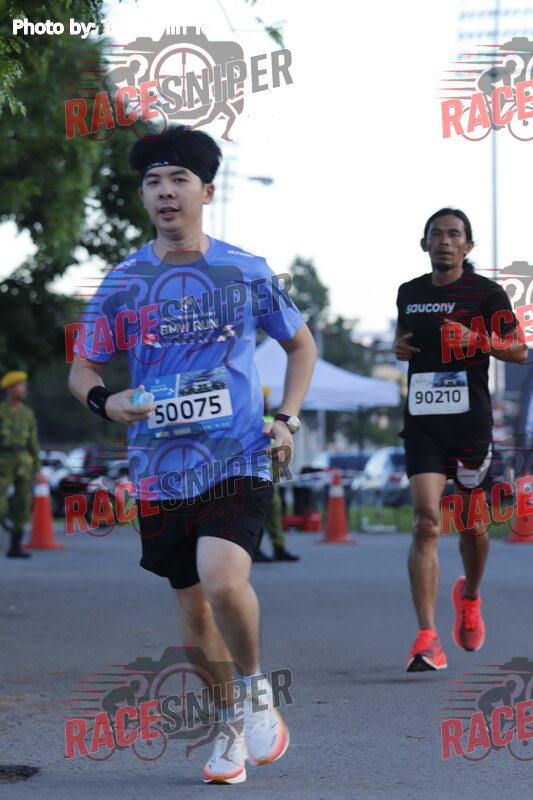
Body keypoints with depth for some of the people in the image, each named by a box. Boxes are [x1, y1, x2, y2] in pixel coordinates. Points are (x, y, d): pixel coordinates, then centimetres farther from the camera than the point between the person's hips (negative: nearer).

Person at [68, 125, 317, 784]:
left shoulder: (247, 273, 2)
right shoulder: (122, 283, 3)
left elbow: (301, 343, 15)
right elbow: (82, 368, 10)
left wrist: (288, 419, 2)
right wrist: (104, 400, -13)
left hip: (239, 461, -2)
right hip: (161, 472, 2)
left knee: (224, 581, -24)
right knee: (193, 607, 9)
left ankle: (256, 687, 4)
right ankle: (230, 726, 30)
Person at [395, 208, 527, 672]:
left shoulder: (487, 293, -2)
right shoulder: (409, 293, 10)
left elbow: (519, 351, 0)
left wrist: (476, 340, -16)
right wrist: (399, 347, 5)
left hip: (471, 420, -1)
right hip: (422, 422, 1)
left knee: (472, 524, 11)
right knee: (426, 522, -13)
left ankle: (469, 596, 45)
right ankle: (428, 639, -17)